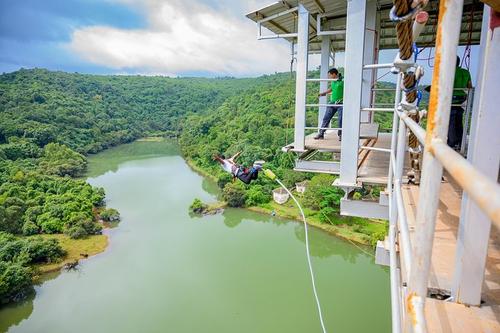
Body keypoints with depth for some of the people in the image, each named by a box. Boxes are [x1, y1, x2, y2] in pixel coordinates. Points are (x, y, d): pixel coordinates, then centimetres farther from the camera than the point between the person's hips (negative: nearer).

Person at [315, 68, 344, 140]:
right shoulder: (333, 81, 11)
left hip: (341, 103, -6)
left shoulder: (342, 80, -10)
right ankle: (321, 134, 12)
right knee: (326, 118, 5)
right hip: (332, 102, 6)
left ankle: (340, 135, 13)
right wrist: (324, 93, 35)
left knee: (341, 120, -2)